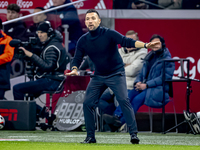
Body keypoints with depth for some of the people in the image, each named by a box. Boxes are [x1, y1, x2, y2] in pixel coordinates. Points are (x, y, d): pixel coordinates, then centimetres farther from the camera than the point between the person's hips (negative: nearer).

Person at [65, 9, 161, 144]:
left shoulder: (109, 34, -14)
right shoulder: (83, 41, -2)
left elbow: (127, 41, -24)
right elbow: (77, 58, 1)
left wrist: (145, 45, -40)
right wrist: (74, 69, -23)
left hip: (116, 74, -5)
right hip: (98, 76, 5)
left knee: (123, 100, -20)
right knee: (87, 103, -3)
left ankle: (133, 133, -21)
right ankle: (90, 137, 9)